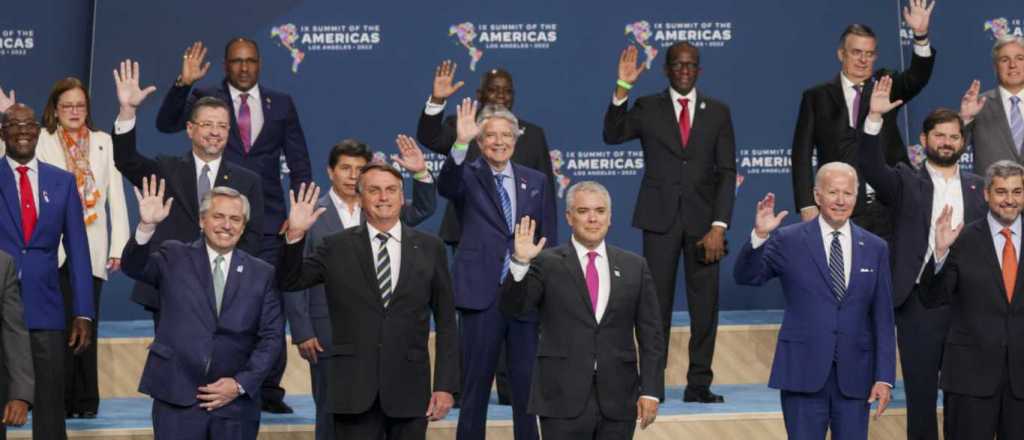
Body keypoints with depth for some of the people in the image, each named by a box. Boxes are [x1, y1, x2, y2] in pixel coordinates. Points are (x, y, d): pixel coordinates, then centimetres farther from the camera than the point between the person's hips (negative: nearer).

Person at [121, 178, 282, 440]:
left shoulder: (262, 274, 7)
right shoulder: (174, 258, 6)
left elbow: (271, 337, 5)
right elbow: (133, 267, -12)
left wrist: (241, 384, -6)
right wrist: (147, 226, -29)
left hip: (235, 403, 2)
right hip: (177, 399, -1)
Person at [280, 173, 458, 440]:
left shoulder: (430, 248, 5)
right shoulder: (337, 248, 5)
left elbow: (445, 323, 6)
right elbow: (289, 282, 2)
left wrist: (445, 386, 0)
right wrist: (295, 235, -14)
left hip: (410, 389, 1)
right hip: (353, 388, 0)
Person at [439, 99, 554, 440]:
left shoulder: (536, 182, 9)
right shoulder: (468, 177, 1)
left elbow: (548, 240, 10)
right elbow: (446, 185, -24)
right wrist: (460, 143, -39)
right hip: (481, 296, -3)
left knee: (527, 384, 9)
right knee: (475, 385, 4)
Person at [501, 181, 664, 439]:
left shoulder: (634, 267, 9)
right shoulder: (547, 264, 2)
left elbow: (650, 335, 8)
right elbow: (513, 307, -9)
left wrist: (650, 391, 0)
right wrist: (521, 262, -24)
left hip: (618, 402, 2)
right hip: (563, 399, -2)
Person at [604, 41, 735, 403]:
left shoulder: (718, 112, 7)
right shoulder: (648, 108, 6)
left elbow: (727, 172, 3)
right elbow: (612, 134, -11)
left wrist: (719, 226, -7)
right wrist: (623, 87, -20)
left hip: (702, 219, 1)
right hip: (660, 218, -1)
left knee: (705, 304, 2)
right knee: (657, 302, 2)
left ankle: (699, 384, 9)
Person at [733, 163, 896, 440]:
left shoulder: (875, 248, 7)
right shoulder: (788, 241, 1)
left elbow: (883, 319, 7)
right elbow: (745, 277, -6)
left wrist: (884, 377, 1)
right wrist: (760, 236, -23)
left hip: (854, 377, 2)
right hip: (803, 373, -2)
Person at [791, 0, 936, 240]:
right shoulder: (817, 97, 6)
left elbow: (918, 77, -9)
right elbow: (802, 154, 3)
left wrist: (921, 35, -26)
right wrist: (807, 206, -6)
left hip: (890, 208, 2)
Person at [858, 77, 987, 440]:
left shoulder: (979, 188, 12)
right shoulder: (906, 183, 4)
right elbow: (872, 168, -14)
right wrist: (875, 118, -26)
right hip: (919, 301, -2)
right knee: (921, 390, 4)